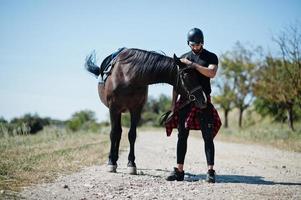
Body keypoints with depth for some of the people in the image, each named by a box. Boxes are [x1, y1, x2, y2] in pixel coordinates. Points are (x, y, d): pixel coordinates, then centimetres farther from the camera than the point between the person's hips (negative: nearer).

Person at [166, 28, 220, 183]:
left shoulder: (211, 57, 5)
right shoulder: (183, 58, 14)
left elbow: (212, 73, -15)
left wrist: (192, 64, -18)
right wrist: (173, 102, 4)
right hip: (185, 100, 3)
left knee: (207, 136, -4)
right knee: (182, 136, 2)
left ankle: (210, 171, -4)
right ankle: (179, 170, 6)